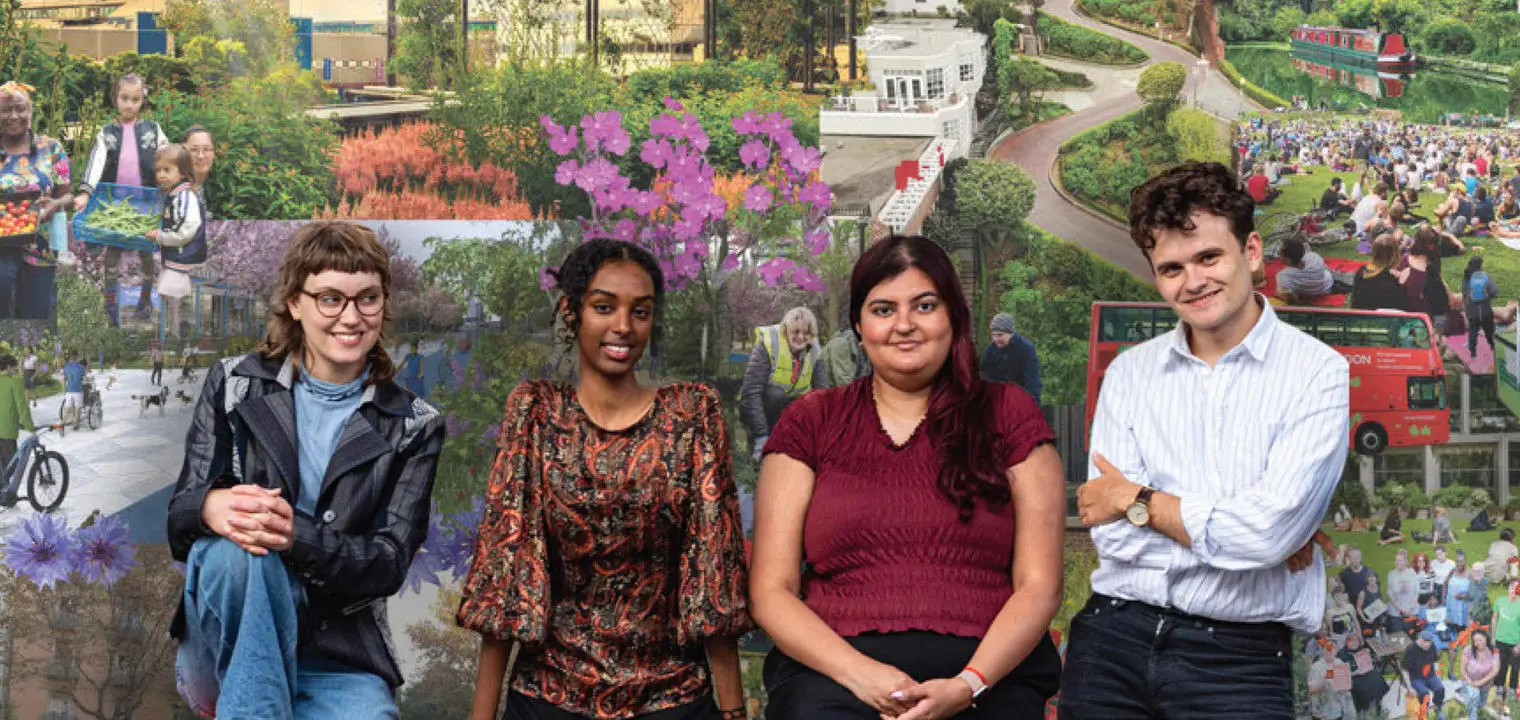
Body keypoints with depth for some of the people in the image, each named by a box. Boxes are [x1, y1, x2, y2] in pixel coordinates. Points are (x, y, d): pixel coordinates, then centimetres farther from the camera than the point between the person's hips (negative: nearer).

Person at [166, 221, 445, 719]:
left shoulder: (413, 428, 3)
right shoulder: (235, 385, 4)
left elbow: (390, 564, -5)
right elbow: (179, 520, 0)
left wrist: (295, 535, -25)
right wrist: (211, 508, -26)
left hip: (341, 660, 0)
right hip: (227, 646, 0)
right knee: (237, 550, -32)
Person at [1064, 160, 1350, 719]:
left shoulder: (1317, 372, -5)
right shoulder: (1129, 373, 5)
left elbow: (1269, 530, -17)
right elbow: (1112, 536, -4)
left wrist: (1139, 501, -5)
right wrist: (1249, 533, -9)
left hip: (1240, 655, -3)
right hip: (1114, 638, 3)